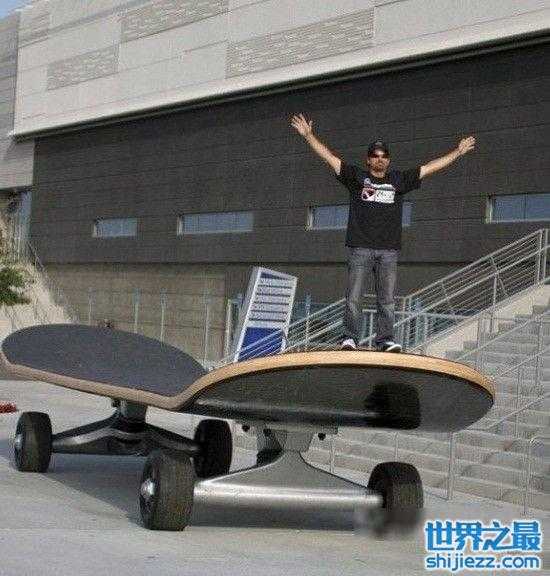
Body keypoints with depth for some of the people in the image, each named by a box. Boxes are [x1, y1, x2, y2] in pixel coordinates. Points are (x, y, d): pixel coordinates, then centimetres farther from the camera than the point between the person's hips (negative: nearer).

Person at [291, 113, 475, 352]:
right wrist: (308, 135, 0)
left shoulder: (399, 180, 16)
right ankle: (350, 338, 0)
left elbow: (430, 168, 20)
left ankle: (385, 339, 4)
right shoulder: (356, 177, 10)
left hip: (389, 249, 2)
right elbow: (329, 157, 7)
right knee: (354, 297, -4)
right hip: (360, 247, -2)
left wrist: (458, 152, 21)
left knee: (387, 300, 1)